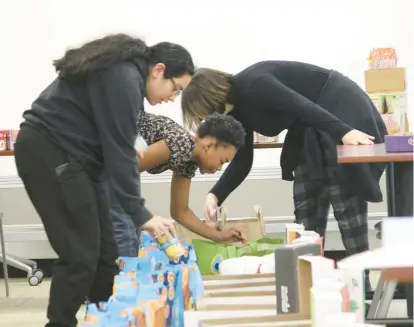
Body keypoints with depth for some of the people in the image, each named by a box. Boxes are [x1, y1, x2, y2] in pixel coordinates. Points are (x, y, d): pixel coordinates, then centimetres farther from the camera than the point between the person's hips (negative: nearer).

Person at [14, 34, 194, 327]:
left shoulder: (122, 70, 12)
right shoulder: (124, 79, -19)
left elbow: (112, 144, 11)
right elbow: (119, 151, -20)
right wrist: (140, 215, -17)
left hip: (66, 154, 10)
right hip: (48, 154, -10)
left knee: (103, 248, 9)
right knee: (81, 254, -9)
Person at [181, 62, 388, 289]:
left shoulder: (253, 87, -23)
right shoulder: (238, 108, 6)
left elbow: (303, 106, -30)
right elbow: (242, 162, 8)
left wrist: (344, 133, -37)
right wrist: (215, 195, -3)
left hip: (342, 112, -10)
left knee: (345, 202, -9)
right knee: (306, 204, 5)